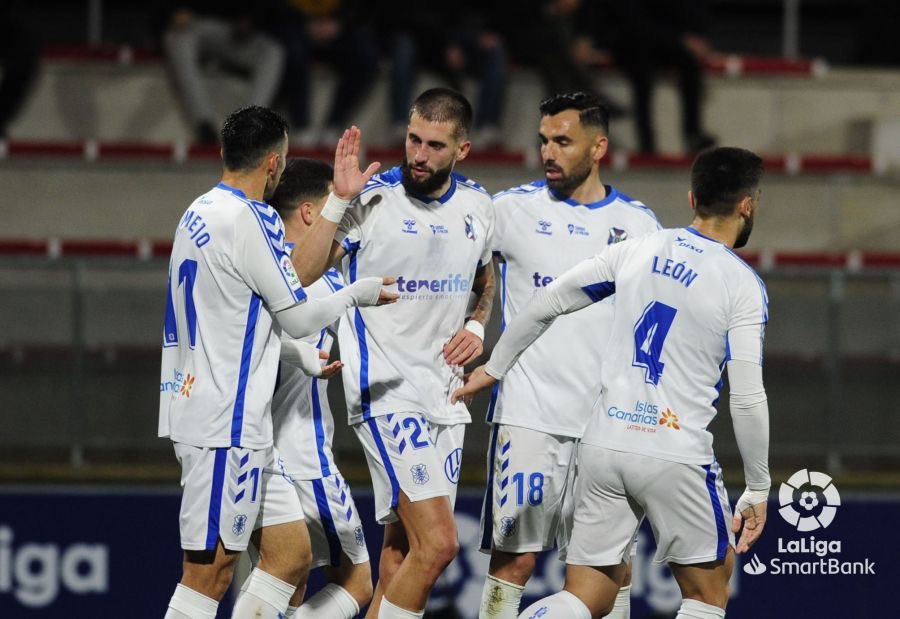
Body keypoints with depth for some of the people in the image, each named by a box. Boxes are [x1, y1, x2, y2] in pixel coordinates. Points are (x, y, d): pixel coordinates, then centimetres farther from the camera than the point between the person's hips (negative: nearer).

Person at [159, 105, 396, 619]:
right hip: (225, 425, -10)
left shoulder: (204, 212, 15)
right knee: (210, 572, -9)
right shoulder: (249, 219, -15)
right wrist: (357, 293, 8)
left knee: (291, 552, 11)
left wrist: (340, 200, 21)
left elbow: (296, 273, 21)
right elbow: (299, 317, -9)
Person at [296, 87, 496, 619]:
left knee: (403, 548, 10)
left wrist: (475, 327, 7)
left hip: (443, 392, 7)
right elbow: (299, 276, -17)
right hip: (385, 391, -7)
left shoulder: (478, 206, 7)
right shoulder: (373, 200, -11)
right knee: (437, 542, -18)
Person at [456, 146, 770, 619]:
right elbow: (747, 399, -9)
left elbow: (548, 301, 14)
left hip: (603, 446, 4)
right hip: (676, 456, -4)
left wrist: (495, 367, 29)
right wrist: (758, 490, 1)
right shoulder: (743, 286, -6)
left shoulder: (639, 250, 7)